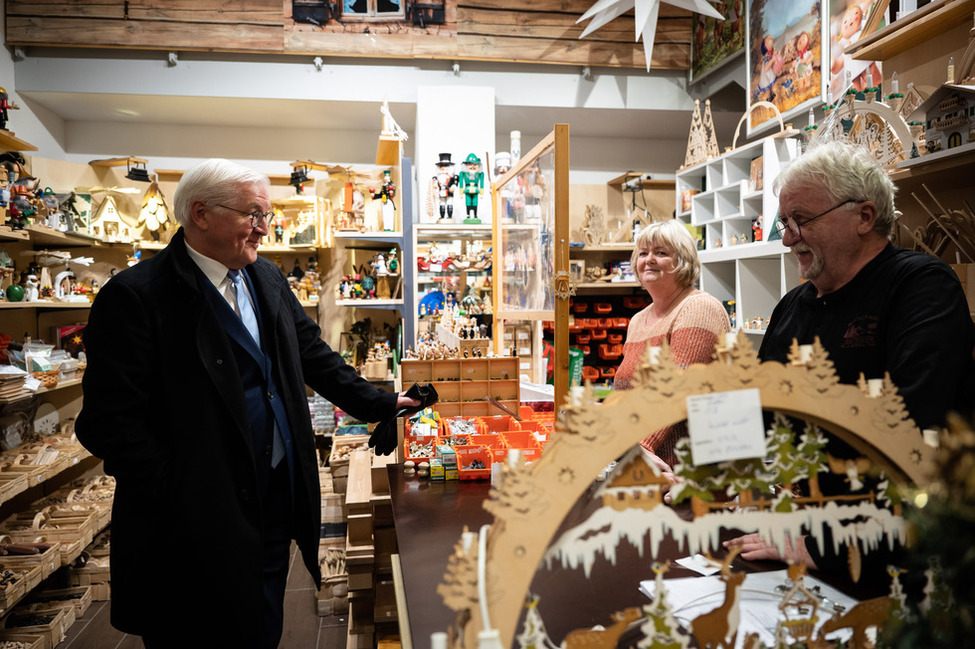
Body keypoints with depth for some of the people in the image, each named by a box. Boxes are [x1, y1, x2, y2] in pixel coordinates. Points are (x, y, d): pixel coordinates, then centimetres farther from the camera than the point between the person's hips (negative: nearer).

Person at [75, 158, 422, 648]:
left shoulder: (268, 279, 7)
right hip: (198, 517, -6)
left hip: (277, 500, 7)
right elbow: (108, 424, -18)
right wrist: (182, 495, -19)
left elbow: (314, 355, 14)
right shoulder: (135, 296, -16)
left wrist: (380, 405, 10)